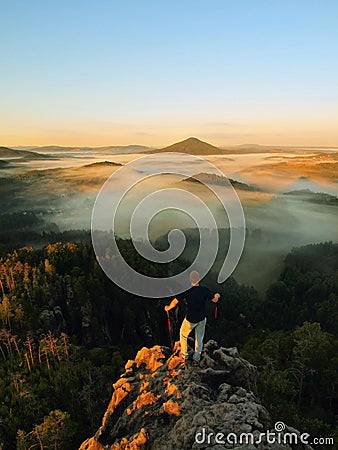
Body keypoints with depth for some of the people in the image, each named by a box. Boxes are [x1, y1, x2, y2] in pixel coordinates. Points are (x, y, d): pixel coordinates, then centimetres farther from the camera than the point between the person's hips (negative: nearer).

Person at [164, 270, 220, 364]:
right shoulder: (205, 289, -16)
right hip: (202, 318, 2)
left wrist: (168, 307, 1)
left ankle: (184, 356, 34)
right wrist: (216, 296, 22)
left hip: (190, 320, -2)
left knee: (183, 335, 23)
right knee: (199, 338, 21)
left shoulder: (186, 290, -24)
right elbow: (215, 300, -2)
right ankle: (196, 358, 32)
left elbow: (175, 302, -20)